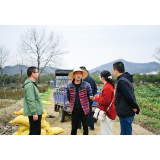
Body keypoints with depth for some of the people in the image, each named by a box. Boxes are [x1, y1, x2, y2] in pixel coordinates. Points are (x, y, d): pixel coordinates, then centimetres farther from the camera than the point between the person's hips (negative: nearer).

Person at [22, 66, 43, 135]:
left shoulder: (32, 84, 16)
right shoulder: (29, 85, -17)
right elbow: (30, 101, -22)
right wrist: (34, 113, -22)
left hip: (36, 112, 10)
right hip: (34, 113, -10)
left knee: (35, 131, 18)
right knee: (35, 132, -4)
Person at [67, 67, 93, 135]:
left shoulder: (86, 85, -6)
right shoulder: (69, 86, -1)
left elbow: (90, 96, 0)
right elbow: (68, 98, 11)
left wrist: (85, 105, 6)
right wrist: (73, 104, 11)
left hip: (84, 109, -1)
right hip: (74, 109, 1)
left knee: (85, 127, 9)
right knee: (74, 127, 12)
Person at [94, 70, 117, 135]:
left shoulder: (107, 87, -22)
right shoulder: (110, 85, 10)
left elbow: (105, 101, -23)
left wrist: (97, 98, -9)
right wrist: (99, 96, 7)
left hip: (106, 113, -10)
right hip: (109, 112, 10)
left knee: (106, 132, -1)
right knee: (108, 131, 21)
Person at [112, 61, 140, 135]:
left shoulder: (122, 81, -20)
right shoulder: (126, 79, 10)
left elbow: (129, 97, -25)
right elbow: (130, 96, 12)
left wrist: (136, 108, -12)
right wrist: (136, 109, 10)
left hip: (125, 114, -10)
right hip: (128, 113, 10)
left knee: (125, 133, 1)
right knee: (127, 132, 21)